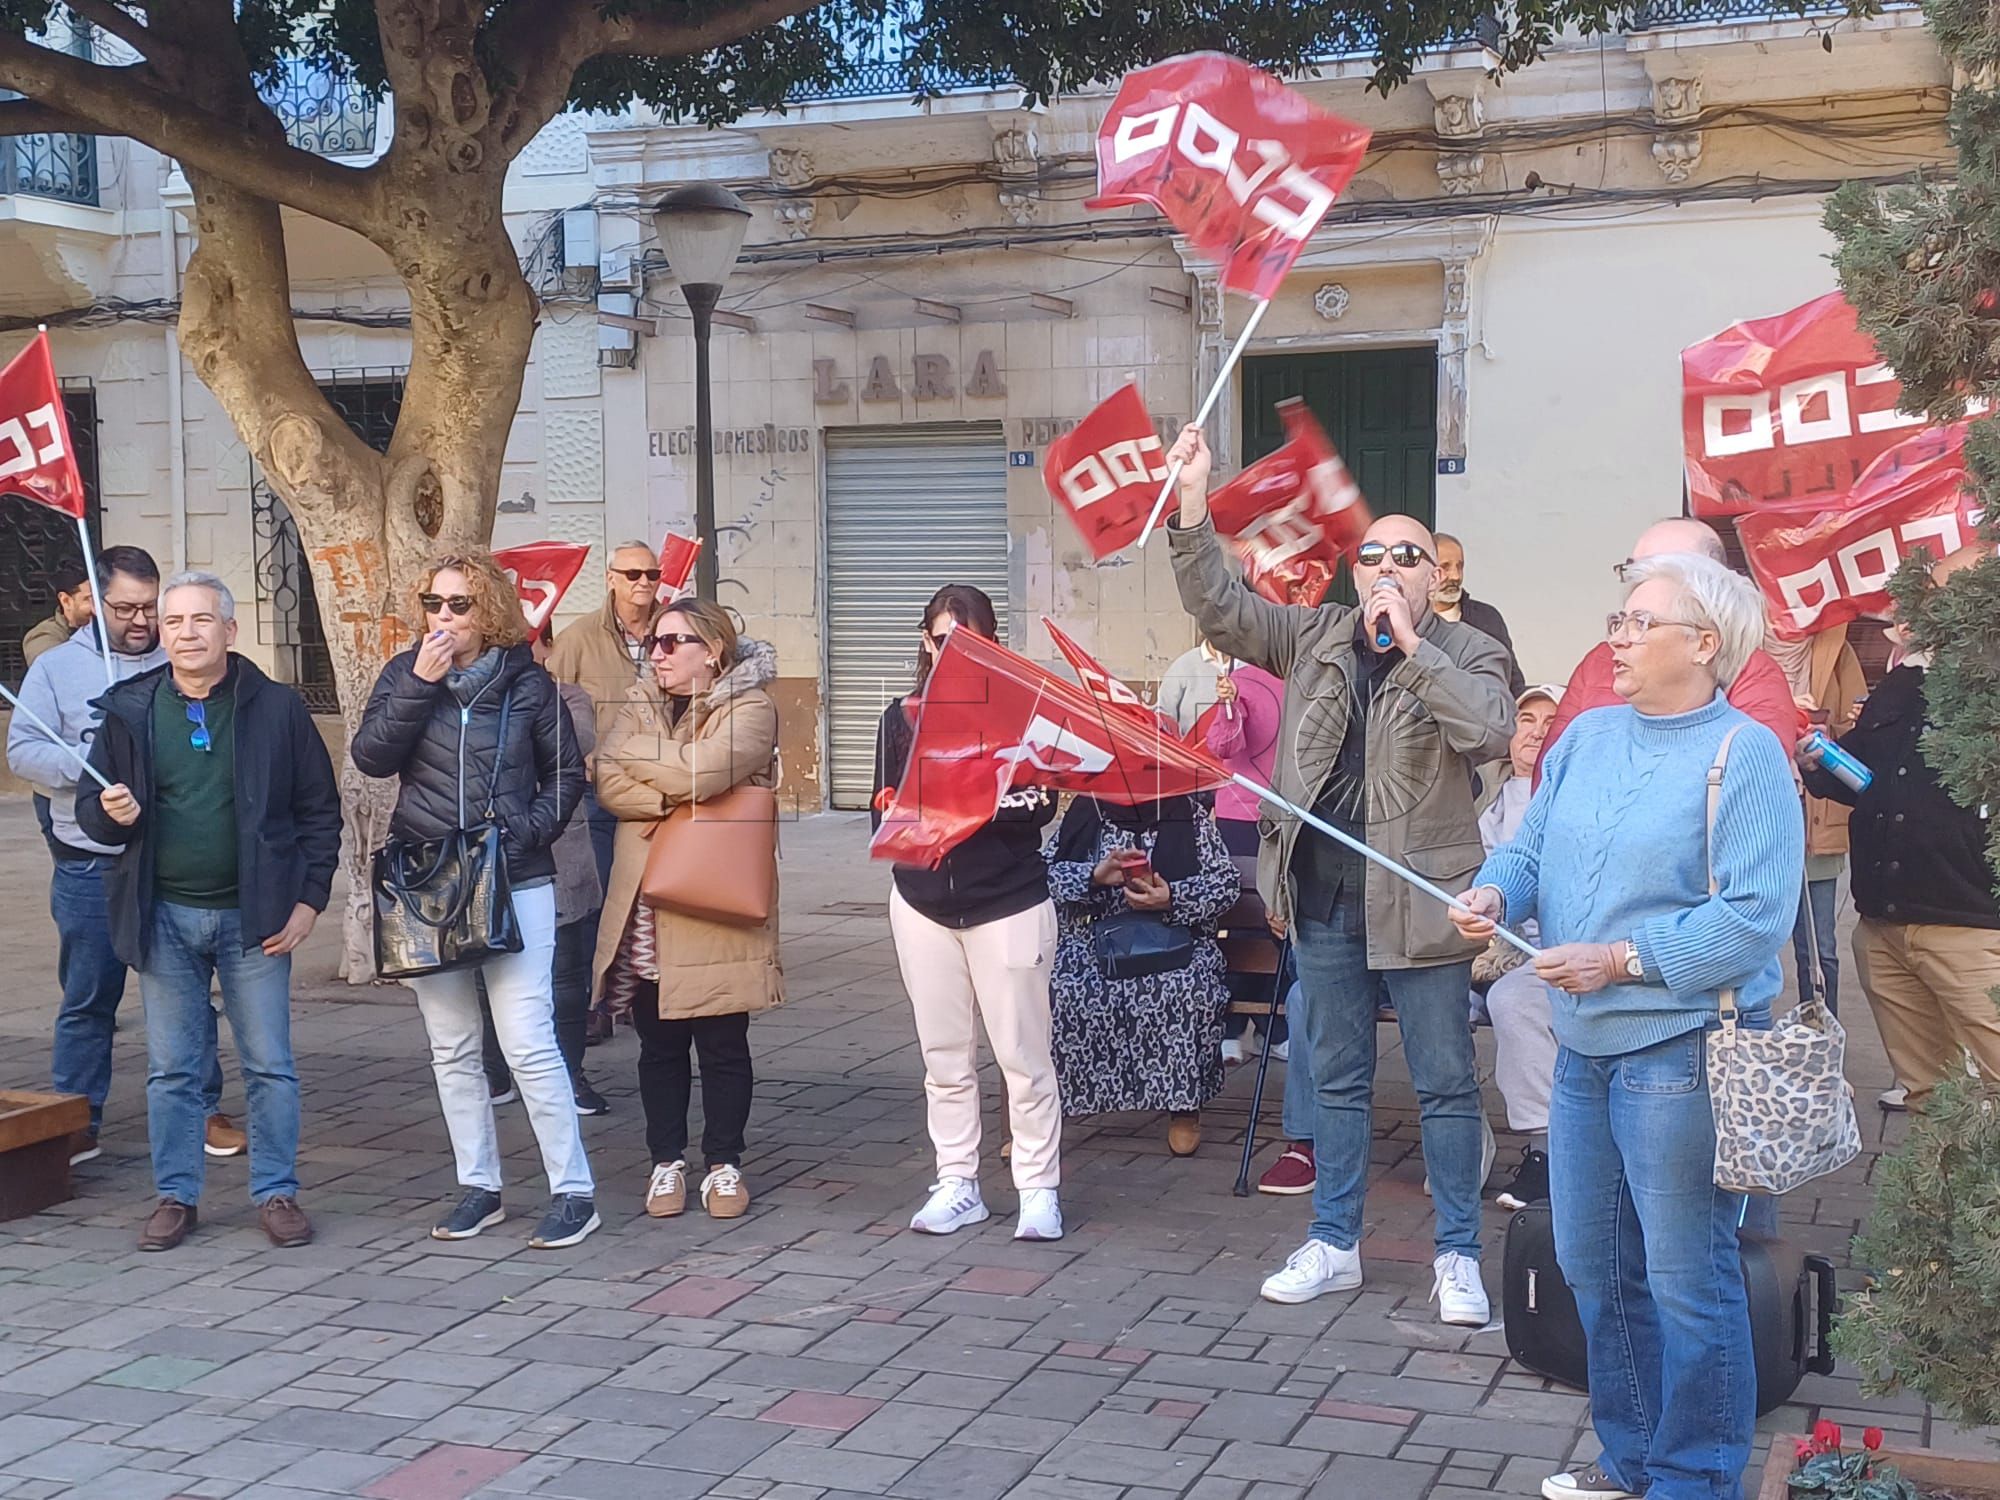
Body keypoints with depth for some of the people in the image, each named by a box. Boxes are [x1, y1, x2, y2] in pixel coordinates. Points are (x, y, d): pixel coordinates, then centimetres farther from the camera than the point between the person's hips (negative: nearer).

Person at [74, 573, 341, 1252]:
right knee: (171, 1069, 9)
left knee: (269, 1064, 4)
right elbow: (90, 807, 8)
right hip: (164, 917, 2)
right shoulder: (130, 710, 3)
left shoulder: (276, 708, -2)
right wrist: (111, 812, -15)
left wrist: (309, 899, -5)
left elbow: (320, 810, 0)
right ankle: (176, 1195, 21)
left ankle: (276, 1192, 15)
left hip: (254, 915, -2)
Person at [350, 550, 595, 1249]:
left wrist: (527, 832, -8)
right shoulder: (404, 674, 5)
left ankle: (573, 1192, -1)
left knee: (527, 1041, -10)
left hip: (514, 884, -4)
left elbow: (565, 774, 6)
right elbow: (370, 756, -8)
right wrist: (421, 685, -16)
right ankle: (480, 1188, 22)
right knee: (451, 1048, 10)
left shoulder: (526, 682, 0)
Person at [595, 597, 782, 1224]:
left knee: (722, 1045, 5)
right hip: (645, 909, 5)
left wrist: (634, 756, -6)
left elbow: (705, 770, -22)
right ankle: (667, 1160, 23)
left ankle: (724, 1163, 18)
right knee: (658, 1044, 11)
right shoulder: (641, 703, 12)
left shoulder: (749, 707, -5)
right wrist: (668, 799, -17)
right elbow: (607, 782, -1)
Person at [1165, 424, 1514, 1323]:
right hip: (1323, 902, 4)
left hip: (1419, 904, -3)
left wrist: (1412, 648, -23)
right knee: (1337, 1080, 15)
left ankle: (1457, 1255, 19)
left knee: (1445, 1085, 6)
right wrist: (1193, 503, -14)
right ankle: (1334, 1245, 27)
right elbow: (1218, 608, -2)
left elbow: (1491, 731, -23)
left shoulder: (1467, 653, -4)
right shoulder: (1313, 639, 6)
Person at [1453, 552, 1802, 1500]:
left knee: (1686, 1279, 1)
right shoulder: (1587, 738, 10)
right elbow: (1531, 848, 13)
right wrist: (1493, 892, -9)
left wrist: (1622, 960, -21)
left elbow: (1755, 917, -20)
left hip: (1679, 1054, -7)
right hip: (1583, 1049, 8)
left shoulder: (1744, 755, -12)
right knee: (1592, 1264, 16)